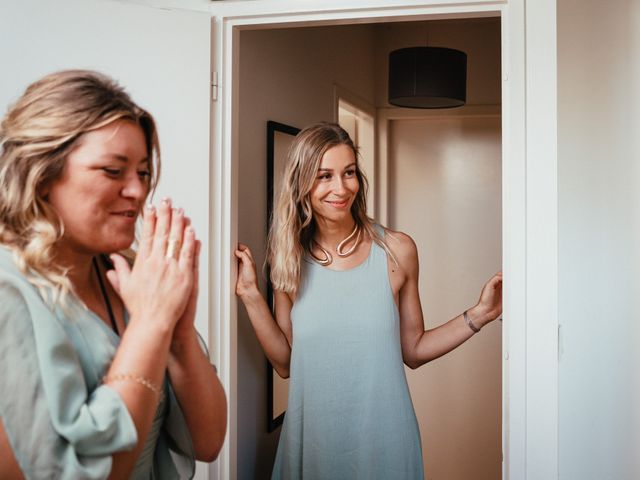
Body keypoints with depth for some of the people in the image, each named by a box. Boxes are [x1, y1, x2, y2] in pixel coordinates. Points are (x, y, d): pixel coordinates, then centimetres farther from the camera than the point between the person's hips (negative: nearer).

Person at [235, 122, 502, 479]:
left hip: (383, 436, 0)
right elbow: (285, 363, 0)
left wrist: (478, 315, -8)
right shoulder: (289, 259, -3)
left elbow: (413, 351, 2)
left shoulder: (397, 250, -6)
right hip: (313, 434, 1)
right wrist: (251, 294, -7)